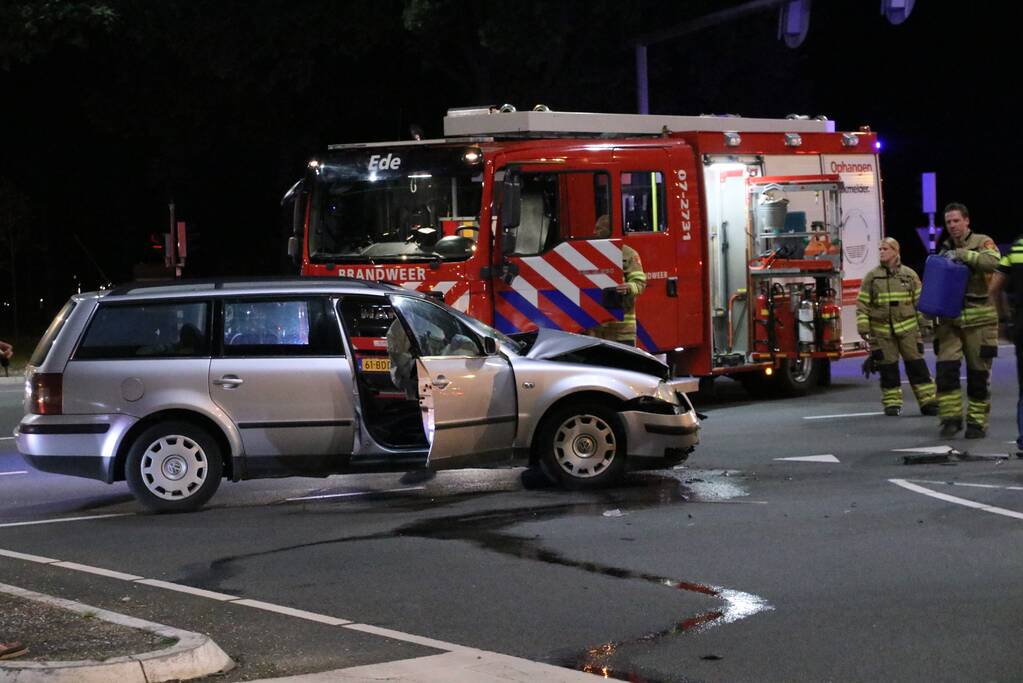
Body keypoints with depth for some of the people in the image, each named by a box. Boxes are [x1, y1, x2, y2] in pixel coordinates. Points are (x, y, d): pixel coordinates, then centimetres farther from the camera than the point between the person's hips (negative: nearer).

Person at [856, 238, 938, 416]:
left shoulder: (909, 275, 4)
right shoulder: (872, 277, 2)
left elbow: (920, 301, 8)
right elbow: (862, 304, 2)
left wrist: (925, 324, 6)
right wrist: (863, 328, -5)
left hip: (908, 328, 0)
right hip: (882, 331, 0)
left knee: (916, 365, 0)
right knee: (888, 367, 3)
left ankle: (928, 401, 3)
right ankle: (892, 403, 13)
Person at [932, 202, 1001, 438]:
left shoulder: (982, 242, 1)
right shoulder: (945, 250, 15)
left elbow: (993, 262, -22)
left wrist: (963, 255, -24)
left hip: (978, 320, -3)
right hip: (949, 319, 3)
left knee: (978, 373, 2)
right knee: (945, 368, -10)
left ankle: (977, 422, 11)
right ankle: (951, 417, -3)